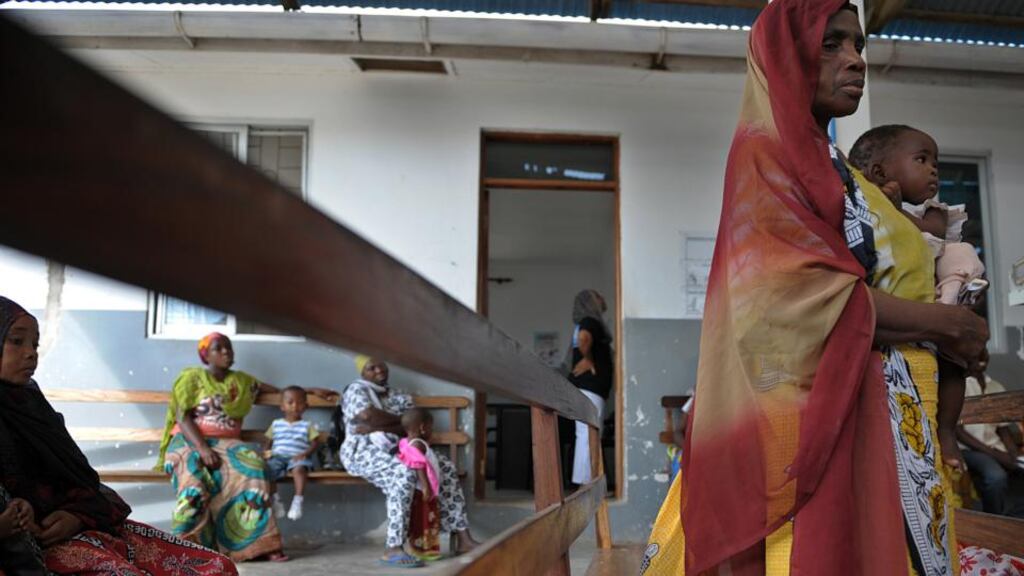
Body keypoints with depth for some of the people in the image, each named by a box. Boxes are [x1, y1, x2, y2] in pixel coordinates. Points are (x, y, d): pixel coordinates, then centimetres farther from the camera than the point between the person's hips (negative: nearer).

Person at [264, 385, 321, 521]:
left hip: (297, 458, -3)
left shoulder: (307, 425, 10)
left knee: (299, 469, -37)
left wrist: (305, 454, -15)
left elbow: (315, 443, 4)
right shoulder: (276, 424, 18)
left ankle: (298, 501, -31)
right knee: (267, 469, -28)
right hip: (278, 457, 3)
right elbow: (269, 442, 18)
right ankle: (276, 500, -12)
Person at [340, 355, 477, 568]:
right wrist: (400, 419, -5)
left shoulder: (399, 396, 17)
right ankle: (393, 550, -38)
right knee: (404, 474, -37)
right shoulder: (357, 390, 1)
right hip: (364, 451, -7)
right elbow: (367, 414, -21)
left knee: (446, 467, -10)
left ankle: (463, 539, -10)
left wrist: (375, 427, -15)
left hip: (396, 450, 7)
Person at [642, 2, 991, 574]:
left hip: (889, 411, 8)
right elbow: (808, 290, -17)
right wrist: (948, 322, -7)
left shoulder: (832, 166, 20)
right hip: (823, 406, -8)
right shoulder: (766, 151, -6)